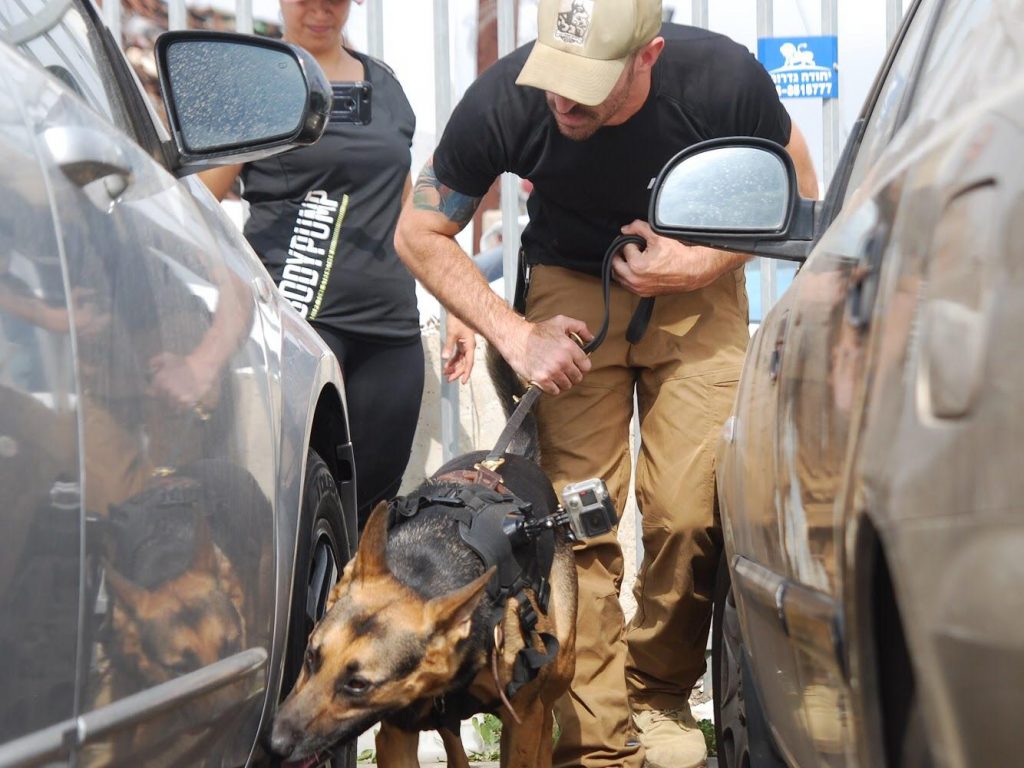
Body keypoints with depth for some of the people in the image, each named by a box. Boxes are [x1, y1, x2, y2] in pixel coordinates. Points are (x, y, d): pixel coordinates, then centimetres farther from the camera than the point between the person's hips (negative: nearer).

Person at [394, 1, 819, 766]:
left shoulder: (723, 79, -27)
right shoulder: (503, 102, -26)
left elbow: (798, 192, -7)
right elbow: (420, 232, -11)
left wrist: (708, 260, -20)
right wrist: (513, 332, -20)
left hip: (696, 293, 0)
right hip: (572, 289, 0)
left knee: (690, 513, -11)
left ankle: (659, 695, 14)